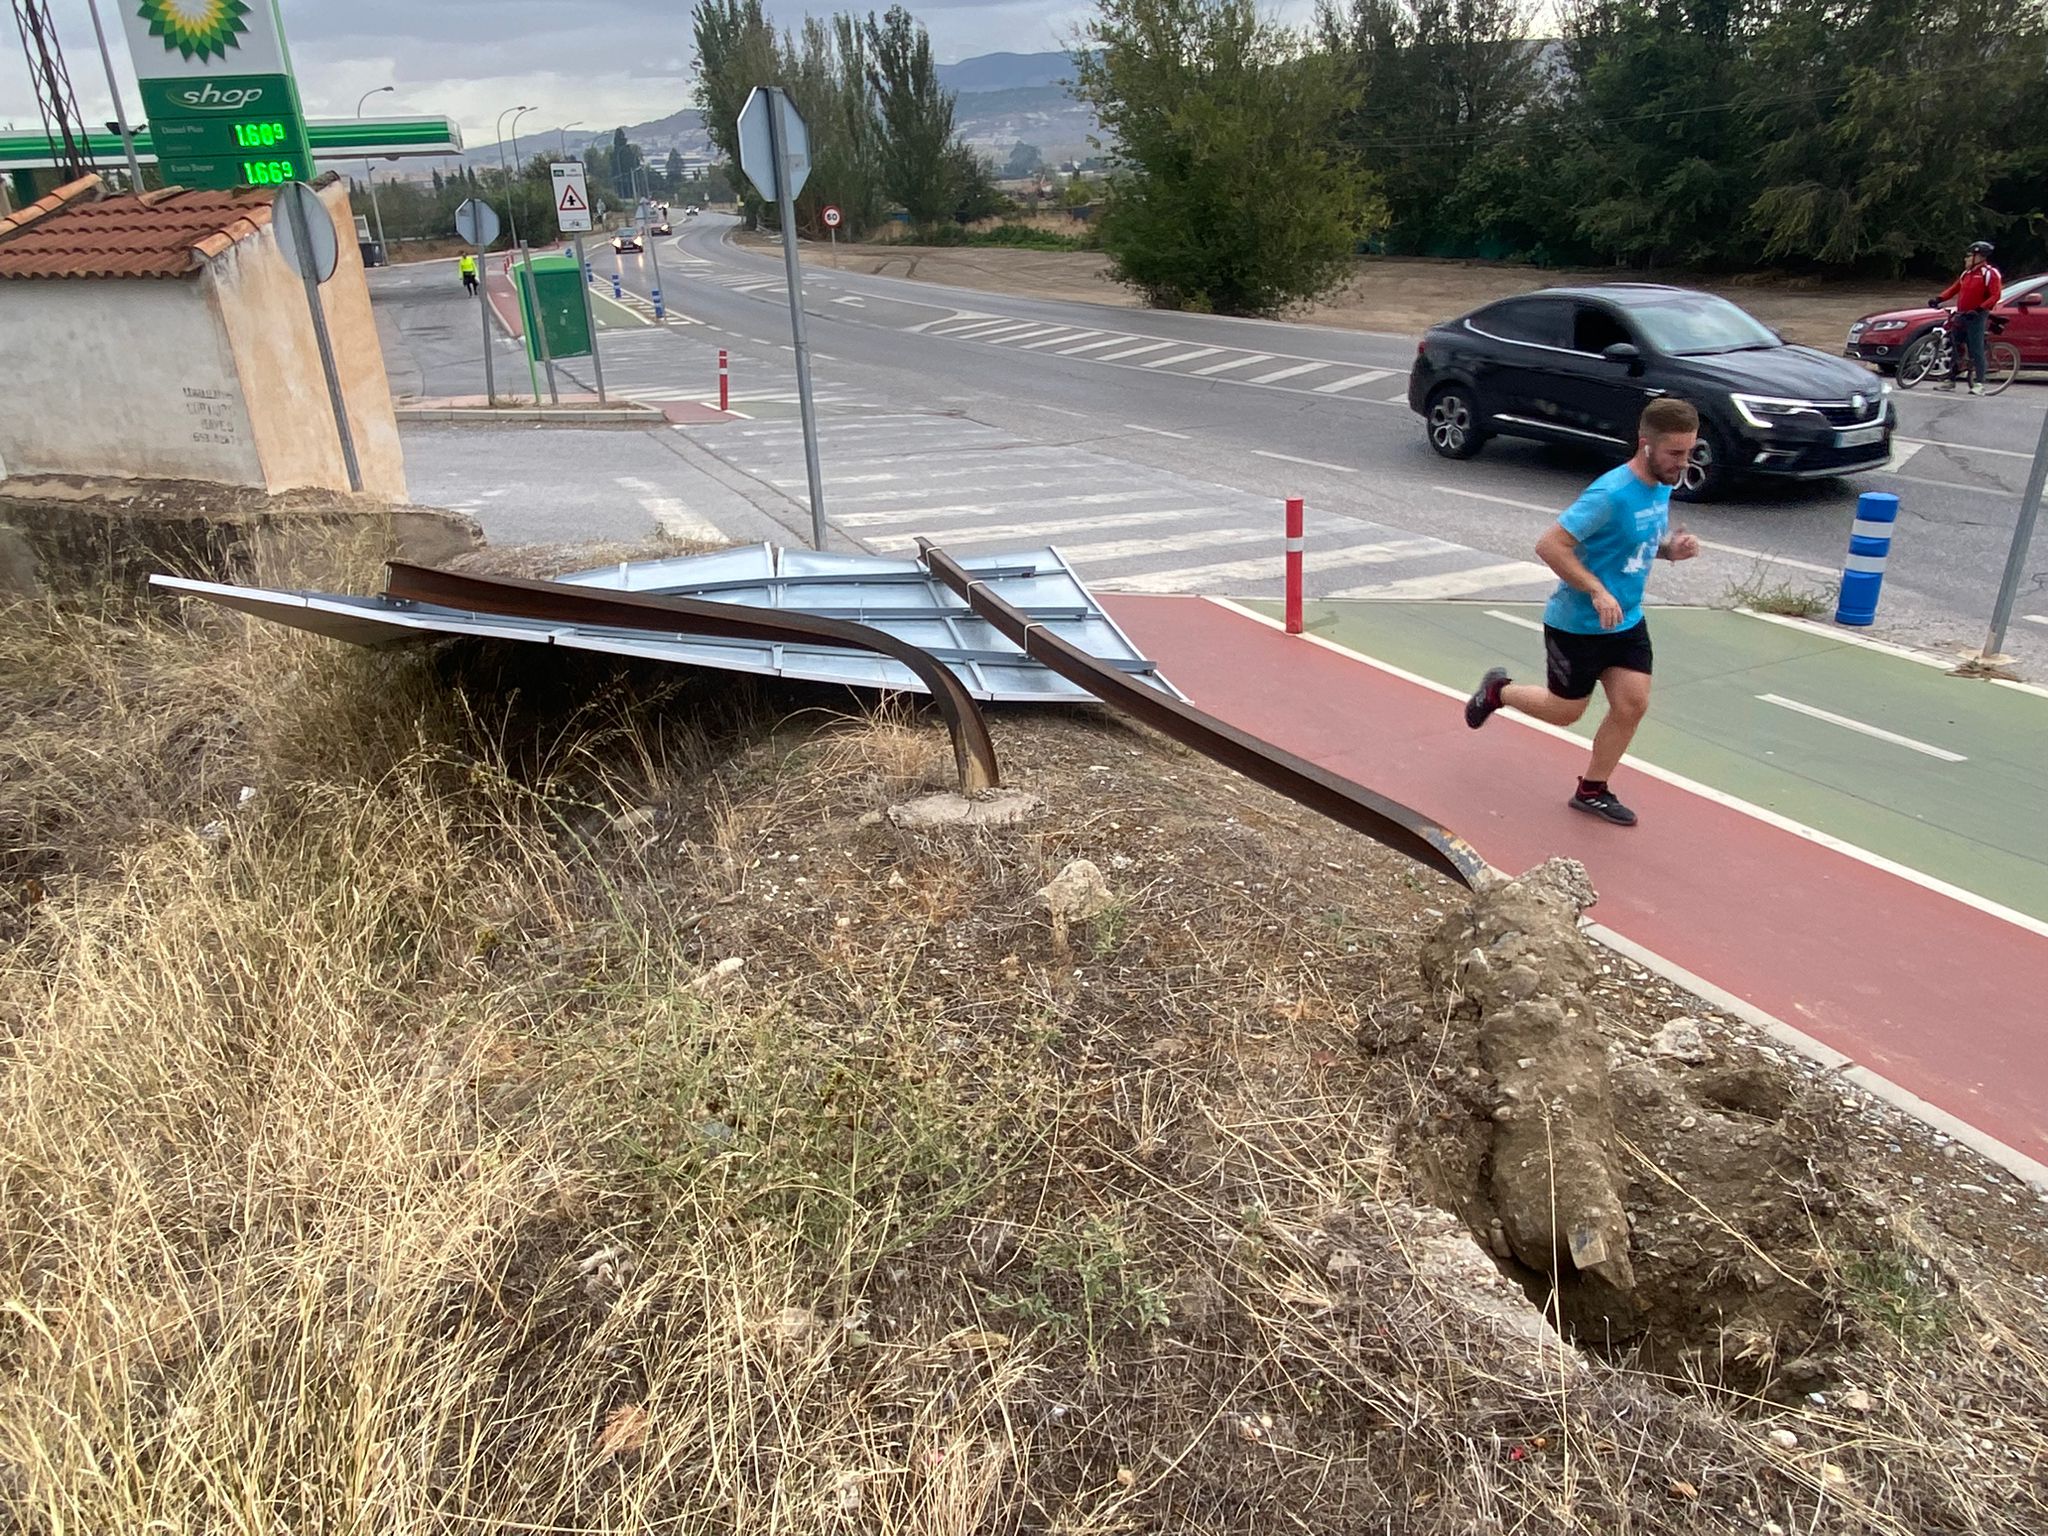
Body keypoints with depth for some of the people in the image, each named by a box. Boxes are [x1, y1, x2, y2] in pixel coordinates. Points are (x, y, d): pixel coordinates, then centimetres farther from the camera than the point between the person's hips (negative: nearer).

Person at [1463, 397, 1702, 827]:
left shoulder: (1661, 487, 1)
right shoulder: (1611, 495, -26)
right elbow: (1550, 545, -28)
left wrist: (1673, 547, -4)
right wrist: (1598, 591, -30)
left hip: (1627, 621, 8)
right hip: (1577, 625, -7)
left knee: (1632, 704, 3)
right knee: (1565, 711, 7)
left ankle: (1592, 791, 20)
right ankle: (1498, 691, 36)